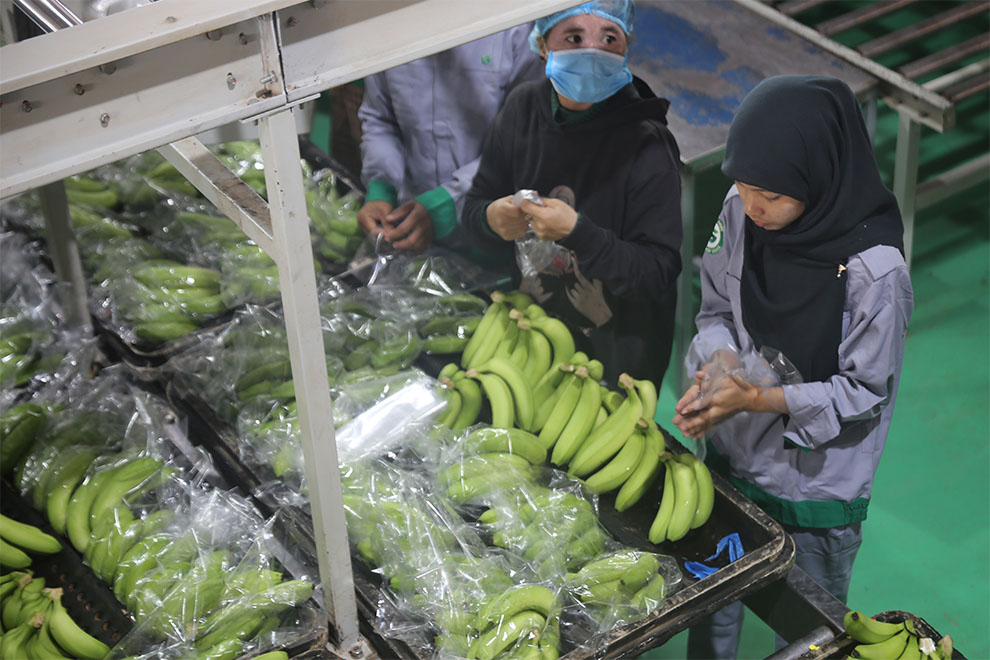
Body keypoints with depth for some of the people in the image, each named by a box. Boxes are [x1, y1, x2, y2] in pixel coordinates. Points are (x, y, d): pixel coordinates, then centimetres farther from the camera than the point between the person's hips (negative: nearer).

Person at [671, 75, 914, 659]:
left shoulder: (876, 271, -29)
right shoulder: (740, 215, -13)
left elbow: (864, 393, -19)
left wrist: (758, 399, -29)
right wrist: (720, 361, -20)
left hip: (816, 490, -5)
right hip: (730, 460, 5)